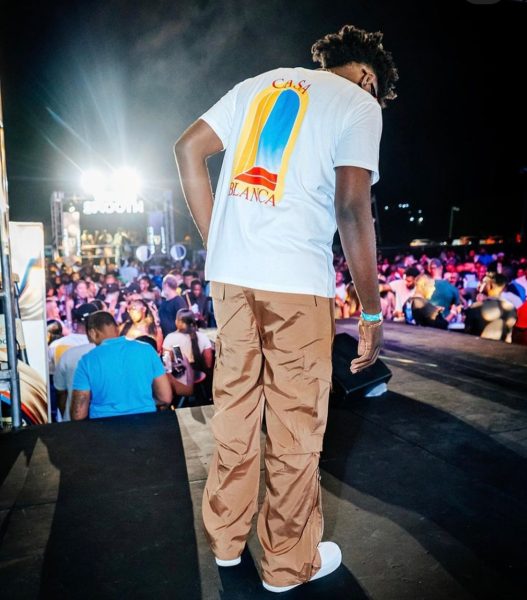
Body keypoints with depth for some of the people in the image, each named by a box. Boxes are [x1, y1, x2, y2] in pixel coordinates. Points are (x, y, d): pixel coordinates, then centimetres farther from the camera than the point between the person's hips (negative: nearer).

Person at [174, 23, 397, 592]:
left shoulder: (260, 84, 20)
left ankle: (225, 539, 33)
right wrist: (372, 313, -4)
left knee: (234, 406, 16)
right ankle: (289, 563, 25)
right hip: (296, 281, -5)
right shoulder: (358, 103, 4)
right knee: (295, 424, 7)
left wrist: (218, 246, 12)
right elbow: (352, 209, -9)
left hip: (229, 273, 6)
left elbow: (188, 149, 13)